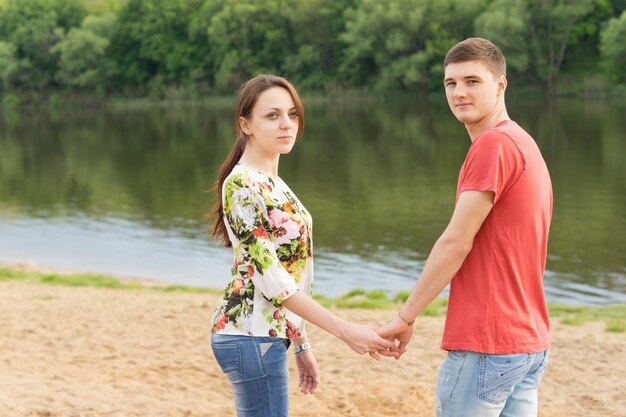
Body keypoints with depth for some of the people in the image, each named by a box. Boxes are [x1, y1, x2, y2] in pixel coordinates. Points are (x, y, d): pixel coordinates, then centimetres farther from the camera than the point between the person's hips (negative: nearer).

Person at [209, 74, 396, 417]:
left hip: (268, 336, 9)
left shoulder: (271, 183, 13)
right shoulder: (242, 185, -16)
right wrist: (345, 331, -21)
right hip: (252, 337, -9)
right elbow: (271, 280, -20)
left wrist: (301, 345, 18)